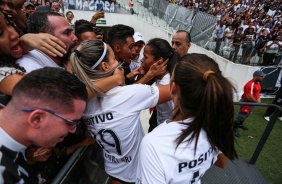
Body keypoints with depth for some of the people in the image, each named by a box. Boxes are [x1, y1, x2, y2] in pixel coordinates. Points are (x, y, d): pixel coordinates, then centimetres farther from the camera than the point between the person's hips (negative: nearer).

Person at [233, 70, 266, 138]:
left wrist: (258, 98, 6)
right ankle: (234, 129, 10)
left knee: (246, 115, 25)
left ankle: (240, 124, 46)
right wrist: (256, 101, -14)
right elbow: (249, 97, -31)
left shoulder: (258, 83, 5)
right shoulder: (250, 84, -28)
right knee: (241, 116, -2)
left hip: (252, 102, 10)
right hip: (246, 102, -10)